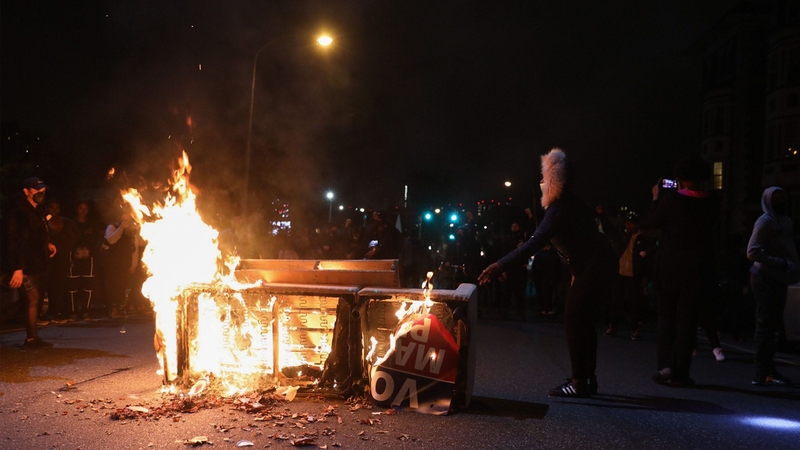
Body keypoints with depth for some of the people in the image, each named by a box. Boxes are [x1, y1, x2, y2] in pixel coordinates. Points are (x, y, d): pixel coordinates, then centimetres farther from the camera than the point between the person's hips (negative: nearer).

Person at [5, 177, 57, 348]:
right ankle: (31, 339, -3)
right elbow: (15, 242, -20)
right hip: (27, 266, -9)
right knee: (33, 300, -9)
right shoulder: (20, 213, -12)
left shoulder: (36, 212, 16)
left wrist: (48, 244, 11)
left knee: (36, 301, 9)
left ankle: (33, 338, 14)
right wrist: (17, 268, -26)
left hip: (38, 265, 9)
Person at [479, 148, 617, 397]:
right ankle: (588, 379, 18)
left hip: (593, 269, -10)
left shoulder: (559, 209, -20)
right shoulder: (572, 203, 11)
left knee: (574, 321, -7)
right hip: (600, 265, 10)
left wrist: (501, 265, -37)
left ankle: (579, 382, -5)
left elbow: (536, 242, -31)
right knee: (584, 322, 13)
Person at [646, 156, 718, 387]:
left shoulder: (671, 197, -11)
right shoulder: (711, 202, -2)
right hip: (699, 269, 2)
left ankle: (666, 366, 5)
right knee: (687, 320, 6)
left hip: (668, 266, -1)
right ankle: (680, 372, 6)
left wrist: (656, 198, 13)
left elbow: (652, 222, -1)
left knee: (666, 317, 12)